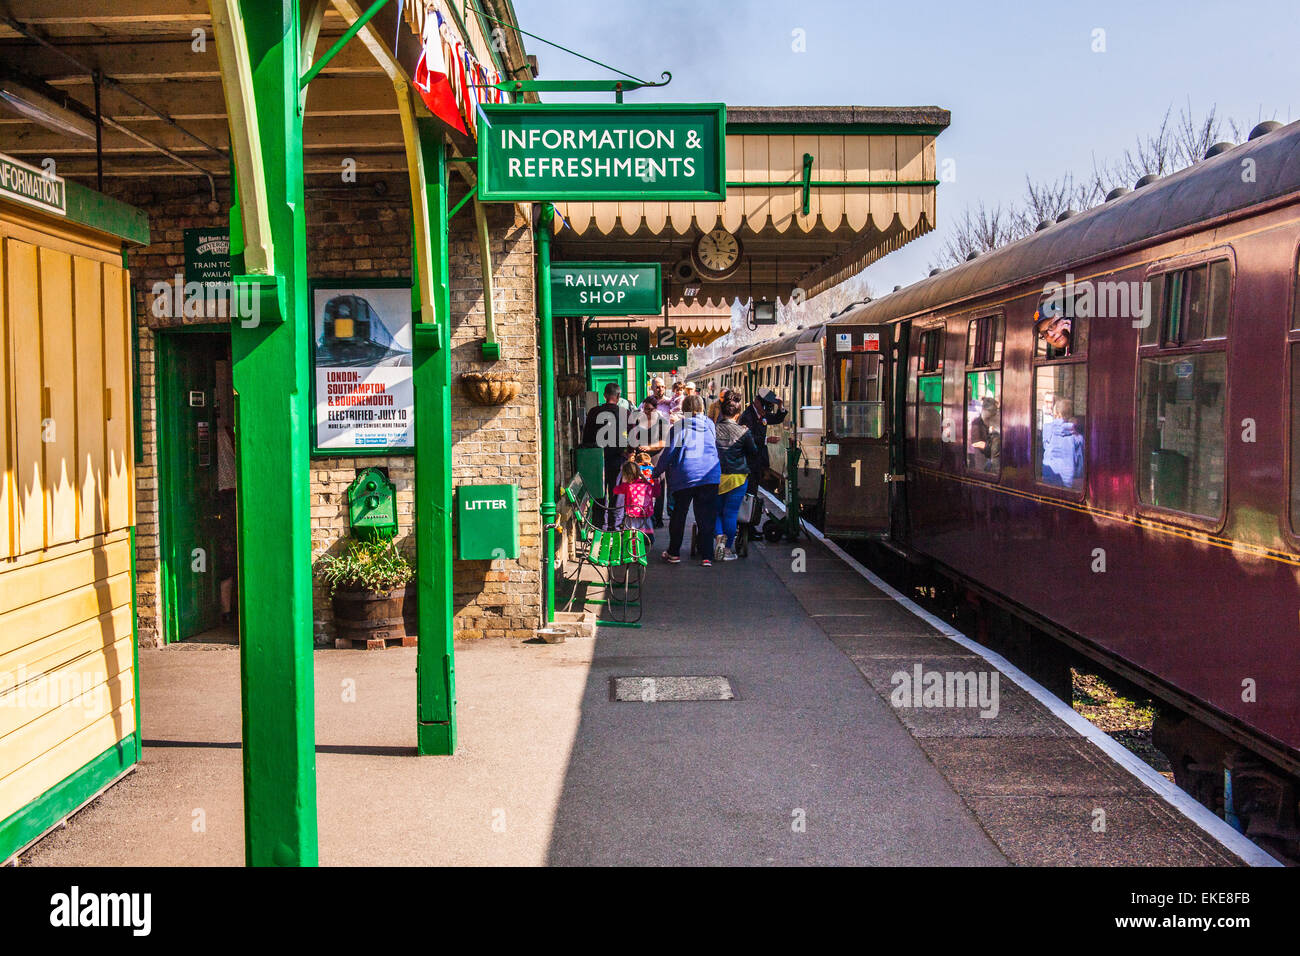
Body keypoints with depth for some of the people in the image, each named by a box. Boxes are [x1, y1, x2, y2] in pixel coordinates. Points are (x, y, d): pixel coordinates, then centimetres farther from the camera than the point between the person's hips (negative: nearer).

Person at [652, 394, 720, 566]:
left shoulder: (678, 427, -3)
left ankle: (674, 553, 18)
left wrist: (657, 472, 9)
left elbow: (669, 452, -3)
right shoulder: (710, 425, 7)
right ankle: (707, 556, 3)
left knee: (679, 514, 11)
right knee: (706, 516, 5)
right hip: (710, 475, 2)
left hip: (684, 476, -2)